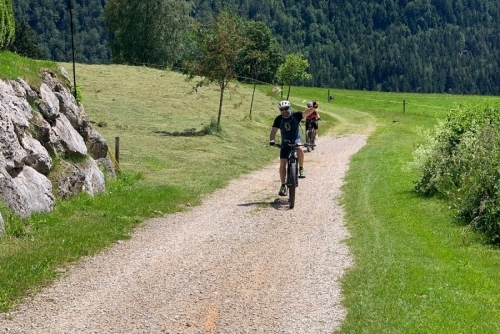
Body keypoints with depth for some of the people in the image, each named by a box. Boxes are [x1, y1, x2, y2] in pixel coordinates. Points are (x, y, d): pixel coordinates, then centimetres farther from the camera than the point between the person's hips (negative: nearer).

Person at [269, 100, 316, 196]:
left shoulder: (295, 116, -13)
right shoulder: (279, 119, -10)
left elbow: (306, 113, -26)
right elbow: (273, 130, -16)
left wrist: (313, 108, -45)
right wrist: (272, 140, -33)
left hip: (296, 140, -2)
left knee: (299, 149, -37)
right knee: (282, 164, -6)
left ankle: (301, 169, -15)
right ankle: (283, 186, 6)